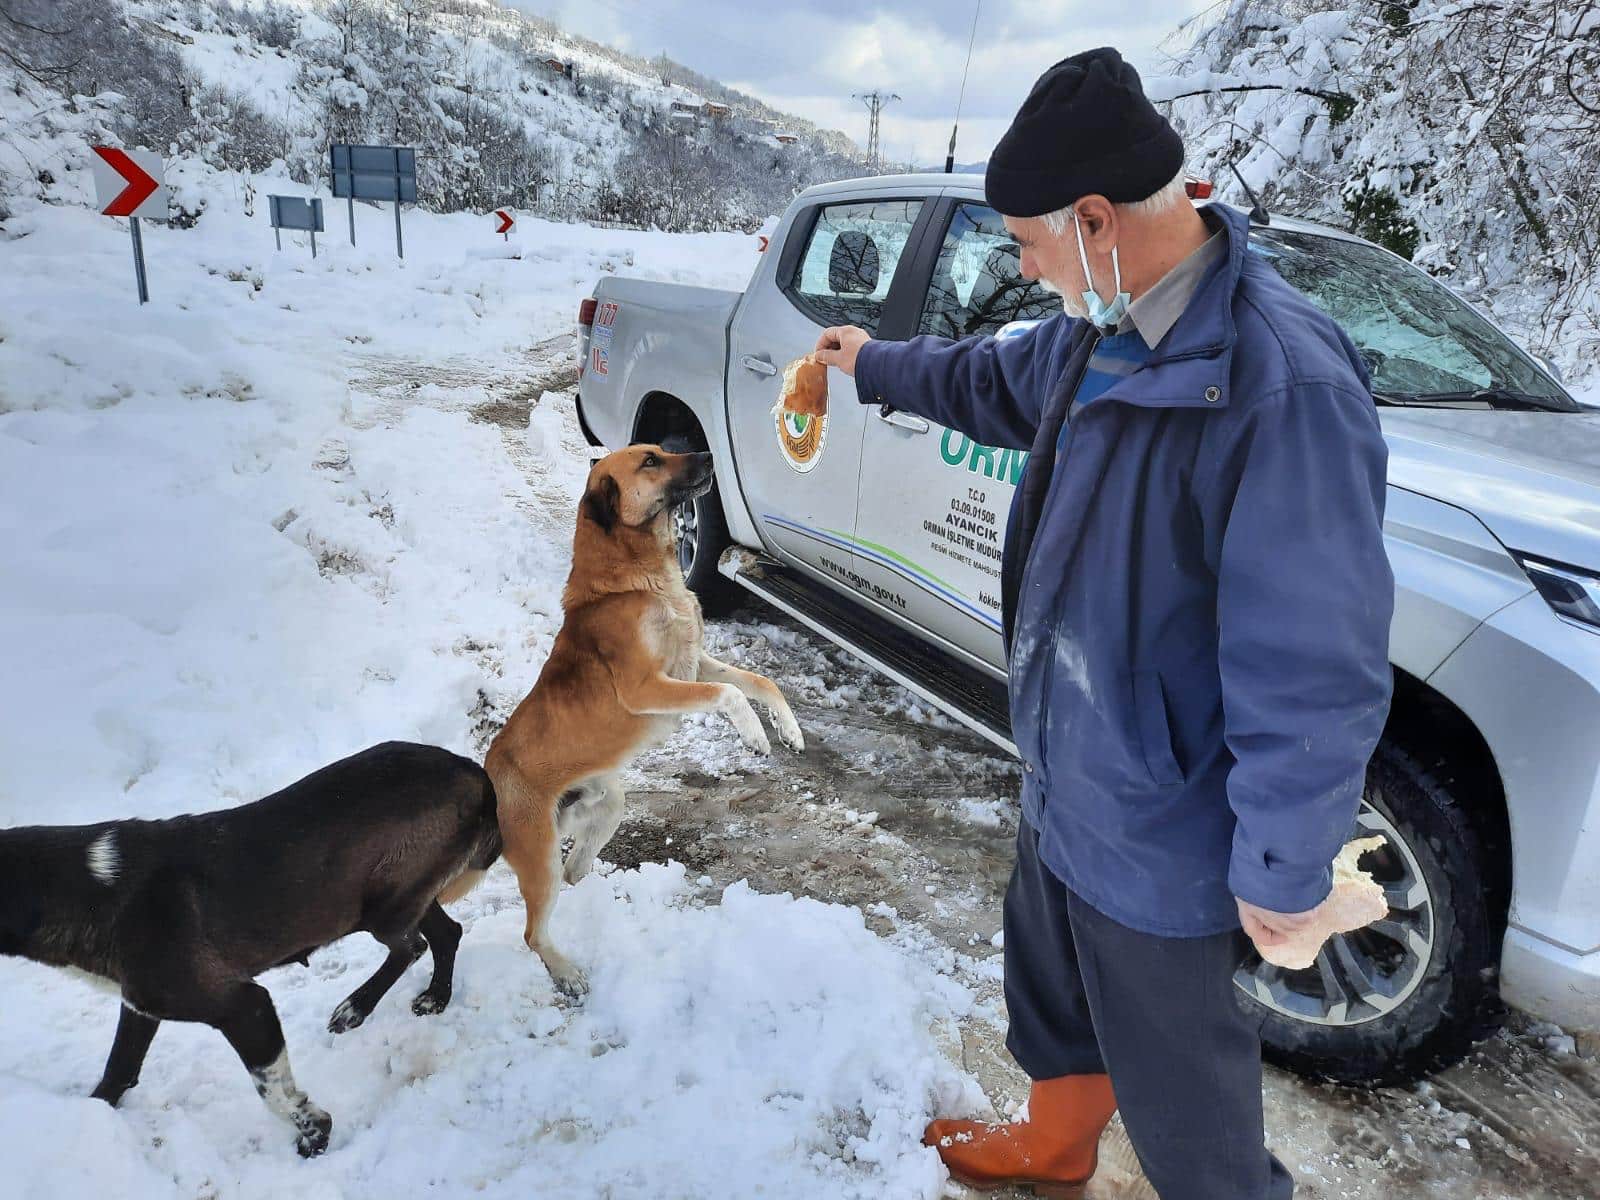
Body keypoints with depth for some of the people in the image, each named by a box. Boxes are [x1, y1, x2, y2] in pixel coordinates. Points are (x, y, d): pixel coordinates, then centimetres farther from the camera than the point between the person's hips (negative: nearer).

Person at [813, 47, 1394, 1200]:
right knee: (1054, 995, 31)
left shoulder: (1281, 383, -31)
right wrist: (878, 364, 34)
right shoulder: (1104, 333, -1)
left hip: (1162, 838, -9)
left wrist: (1283, 869, -21)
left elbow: (1314, 667, -28)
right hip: (1064, 783, 9)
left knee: (1182, 1097, 13)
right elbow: (1000, 379, 22)